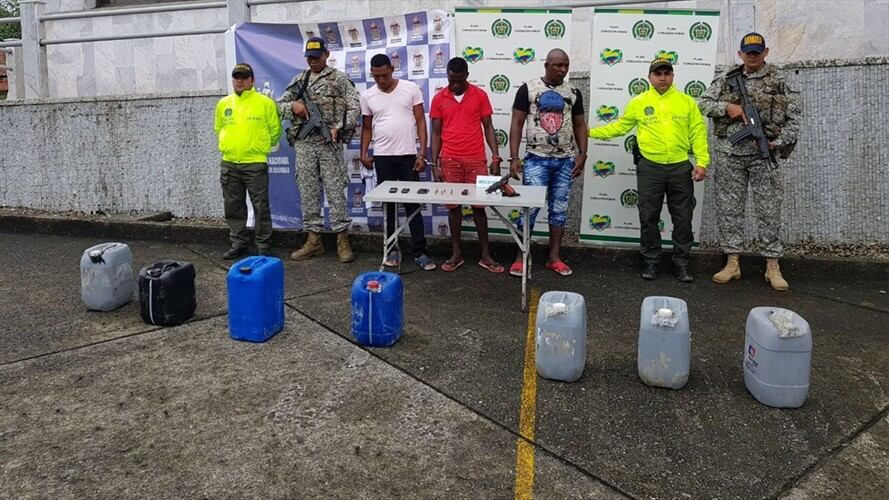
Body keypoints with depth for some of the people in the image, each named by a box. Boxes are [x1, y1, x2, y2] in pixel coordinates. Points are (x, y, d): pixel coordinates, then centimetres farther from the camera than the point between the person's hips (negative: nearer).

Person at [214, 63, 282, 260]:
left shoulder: (265, 102, -3)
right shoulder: (223, 103, 9)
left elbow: (275, 130, 3)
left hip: (255, 163, -4)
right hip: (228, 164, 4)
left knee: (261, 207, -1)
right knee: (233, 207, 10)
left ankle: (264, 246, 8)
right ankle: (238, 244, 21)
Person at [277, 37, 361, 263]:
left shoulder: (339, 78, 2)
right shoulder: (298, 80, 14)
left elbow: (354, 107, -5)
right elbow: (279, 105, 17)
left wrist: (339, 127, -17)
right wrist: (293, 106, -4)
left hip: (329, 143, -4)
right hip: (303, 144, 4)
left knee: (335, 191, -3)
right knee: (307, 192, 6)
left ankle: (342, 240, 4)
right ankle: (313, 240, 14)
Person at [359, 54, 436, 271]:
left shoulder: (411, 89, -1)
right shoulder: (368, 96, 5)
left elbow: (420, 122, -1)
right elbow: (367, 127, 12)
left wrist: (422, 153, -8)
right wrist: (364, 153, -1)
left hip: (408, 155, -2)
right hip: (382, 157, 2)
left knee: (413, 204, 0)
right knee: (388, 204, 7)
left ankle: (419, 252, 5)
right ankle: (392, 249, 17)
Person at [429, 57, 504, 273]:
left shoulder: (480, 95, 1)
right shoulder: (439, 98, 3)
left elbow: (488, 127, 4)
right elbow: (436, 133, 6)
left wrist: (496, 157, -2)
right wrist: (435, 163, 0)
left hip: (476, 160, -1)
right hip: (449, 161, 1)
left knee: (478, 206, 3)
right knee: (453, 206, 6)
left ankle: (485, 254, 11)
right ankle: (456, 253, 15)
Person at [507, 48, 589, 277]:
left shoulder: (573, 92, 8)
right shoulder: (528, 88, -2)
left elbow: (579, 125, 13)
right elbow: (517, 123, -3)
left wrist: (582, 154, 1)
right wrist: (514, 157, -9)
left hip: (565, 160, 4)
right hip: (536, 159, -3)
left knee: (559, 209, 8)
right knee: (529, 207, -4)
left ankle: (554, 257, 17)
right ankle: (521, 256, 8)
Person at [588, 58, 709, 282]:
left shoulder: (686, 101, 5)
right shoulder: (638, 102, 5)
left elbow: (698, 133, 3)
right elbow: (620, 127, 10)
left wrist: (702, 162, -5)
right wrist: (590, 132, 3)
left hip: (681, 168, 0)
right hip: (650, 168, 0)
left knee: (683, 218, 6)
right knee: (649, 217, 6)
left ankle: (681, 262, 18)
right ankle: (650, 261, 19)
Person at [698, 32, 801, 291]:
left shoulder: (778, 82, 5)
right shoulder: (727, 79, 9)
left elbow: (793, 117, 4)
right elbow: (703, 102, 7)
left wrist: (780, 143, -8)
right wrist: (727, 107, -9)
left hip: (763, 153, -1)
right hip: (729, 153, 1)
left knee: (769, 209, 0)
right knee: (729, 208, 3)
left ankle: (772, 265, 8)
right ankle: (732, 263, 11)